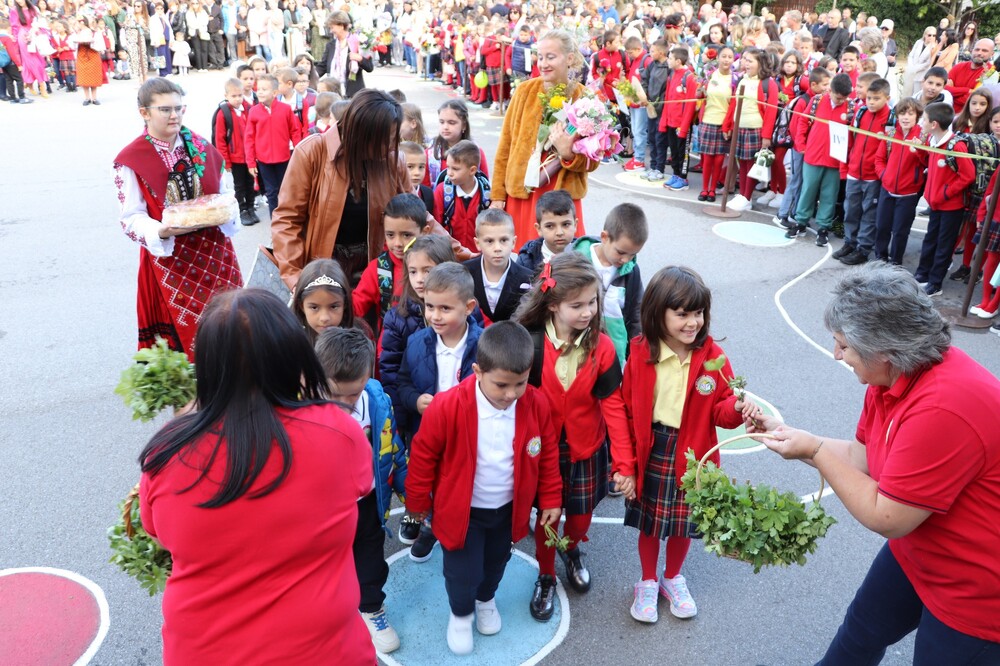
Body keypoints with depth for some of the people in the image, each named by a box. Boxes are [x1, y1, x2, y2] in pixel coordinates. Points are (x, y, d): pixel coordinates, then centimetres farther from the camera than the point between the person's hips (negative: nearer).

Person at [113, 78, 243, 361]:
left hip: (214, 251, 4)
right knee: (183, 333, 0)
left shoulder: (200, 147, 7)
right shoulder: (131, 160, -6)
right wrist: (162, 231, -28)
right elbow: (132, 219, -8)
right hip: (168, 258, -4)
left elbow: (222, 195, 14)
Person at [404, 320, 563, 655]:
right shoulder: (448, 406, -29)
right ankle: (460, 614, 42)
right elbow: (423, 455, -14)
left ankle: (486, 600, 58)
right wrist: (417, 500, -3)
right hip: (462, 509, -3)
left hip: (508, 508, 4)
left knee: (496, 563, 26)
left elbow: (548, 454, -2)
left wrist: (550, 499, 4)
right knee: (464, 572, 8)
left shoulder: (536, 404, -19)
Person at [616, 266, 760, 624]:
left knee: (683, 524, 17)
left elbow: (719, 410, -4)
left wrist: (737, 407, -28)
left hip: (691, 455, 1)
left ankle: (673, 578, 46)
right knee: (648, 524, 16)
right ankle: (648, 582, 41)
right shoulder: (641, 354, -12)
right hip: (649, 453, 0)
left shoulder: (712, 356, -11)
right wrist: (624, 465, -10)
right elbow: (625, 412, -8)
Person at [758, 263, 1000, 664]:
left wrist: (815, 450, -21)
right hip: (913, 554, 8)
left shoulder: (943, 408, -37)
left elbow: (885, 518, -27)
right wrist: (787, 434, -1)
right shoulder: (891, 377, -9)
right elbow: (859, 457, 2)